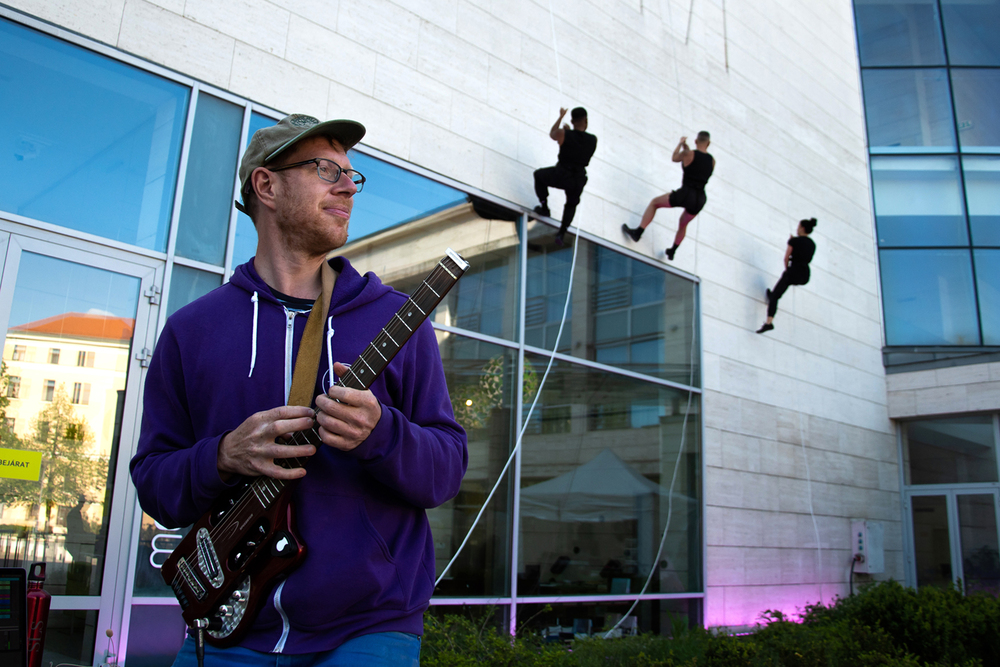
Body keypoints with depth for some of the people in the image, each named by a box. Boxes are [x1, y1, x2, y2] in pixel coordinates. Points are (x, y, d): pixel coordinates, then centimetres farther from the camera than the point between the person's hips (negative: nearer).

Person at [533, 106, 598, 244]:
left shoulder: (563, 134, -12)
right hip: (578, 180, 3)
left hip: (560, 176, -3)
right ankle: (561, 234, 20)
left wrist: (561, 117, 27)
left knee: (539, 175, 29)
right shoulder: (593, 140, -4)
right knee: (571, 205, 32)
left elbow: (552, 134, 13)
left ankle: (544, 208, 30)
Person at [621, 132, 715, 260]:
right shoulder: (712, 161, 7)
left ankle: (638, 232, 11)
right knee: (683, 224, 32)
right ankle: (672, 252, 44)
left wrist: (681, 143, 31)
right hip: (700, 200, 5)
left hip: (685, 195, -5)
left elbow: (674, 158, 15)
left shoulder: (689, 154, -5)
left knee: (654, 202, 17)